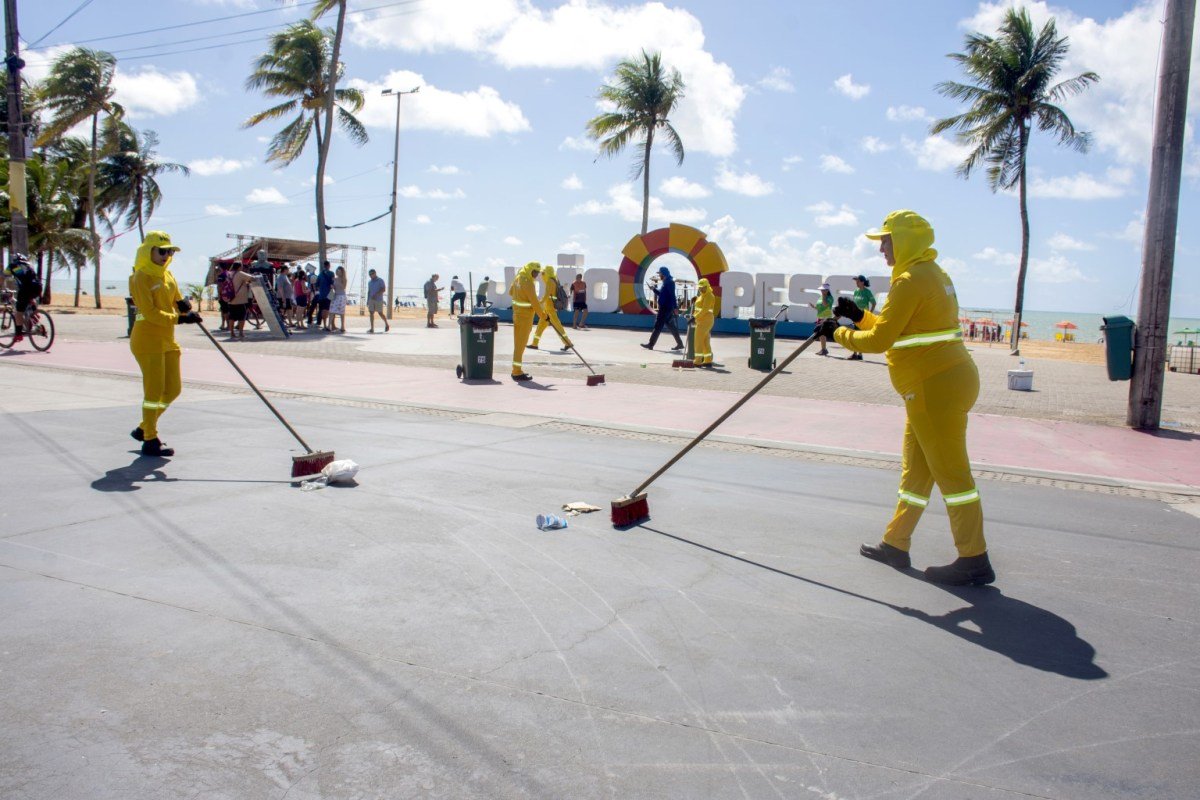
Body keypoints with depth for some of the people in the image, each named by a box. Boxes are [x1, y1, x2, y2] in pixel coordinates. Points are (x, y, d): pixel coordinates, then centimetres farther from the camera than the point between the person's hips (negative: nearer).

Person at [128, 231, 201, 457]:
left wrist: (184, 306, -6)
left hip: (167, 339, 8)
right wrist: (178, 319, -28)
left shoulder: (168, 275, 13)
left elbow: (177, 301, 18)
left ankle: (143, 428, 26)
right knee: (154, 389, -7)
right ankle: (150, 441, 2)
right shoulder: (141, 277, -11)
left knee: (173, 389, 10)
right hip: (147, 339, -8)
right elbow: (149, 312, -19)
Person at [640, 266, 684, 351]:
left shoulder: (669, 282, -13)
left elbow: (672, 295, -19)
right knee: (671, 326, 11)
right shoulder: (663, 282, 16)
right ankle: (679, 343, 14)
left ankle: (651, 344, -4)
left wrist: (675, 307, -23)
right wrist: (654, 289, 11)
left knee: (658, 326, -6)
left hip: (666, 307, -10)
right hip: (663, 306, 10)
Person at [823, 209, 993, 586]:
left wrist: (839, 334, -1)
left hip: (937, 387, -10)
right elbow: (900, 331, 21)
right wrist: (860, 316, 15)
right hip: (944, 382, 10)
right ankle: (895, 545, 25)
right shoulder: (932, 274, 16)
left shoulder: (911, 280, -15)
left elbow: (879, 340, -16)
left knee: (950, 472, -5)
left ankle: (974, 561, 2)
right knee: (915, 469, 15)